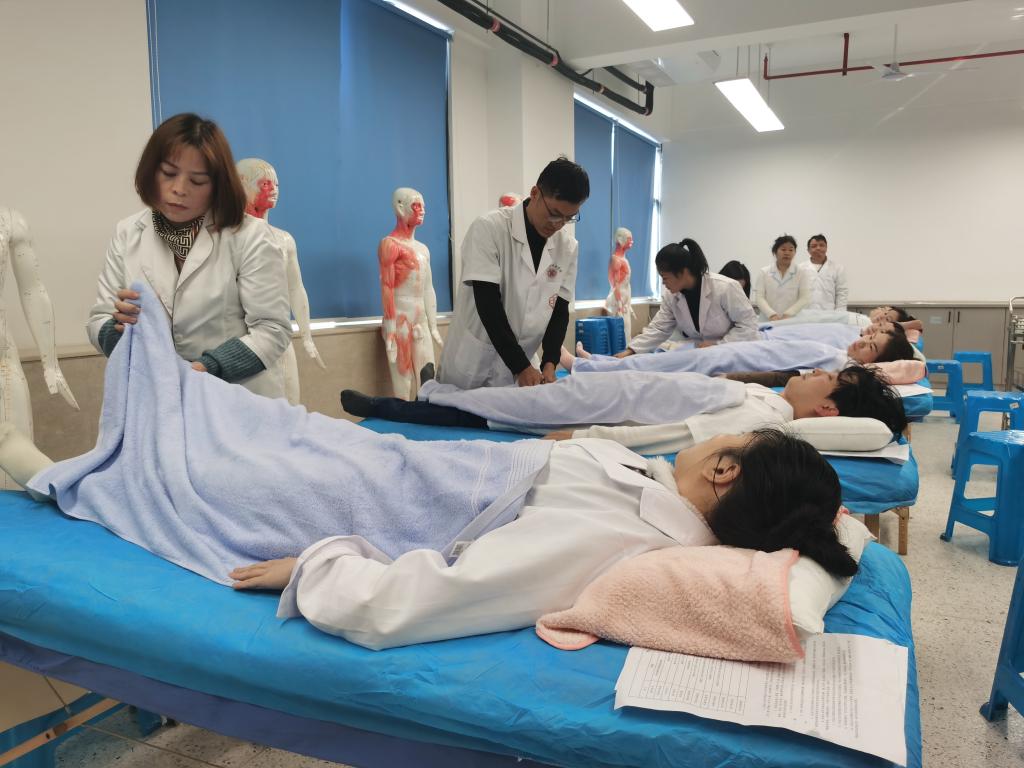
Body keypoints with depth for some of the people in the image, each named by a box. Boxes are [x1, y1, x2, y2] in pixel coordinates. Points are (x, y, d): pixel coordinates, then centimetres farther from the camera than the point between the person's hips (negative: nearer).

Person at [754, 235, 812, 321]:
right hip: (768, 320, 0)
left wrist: (788, 314, -15)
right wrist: (771, 314, -17)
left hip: (793, 321, 0)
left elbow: (805, 298, -1)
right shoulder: (764, 272, 8)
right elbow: (759, 298, -1)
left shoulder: (802, 272, 8)